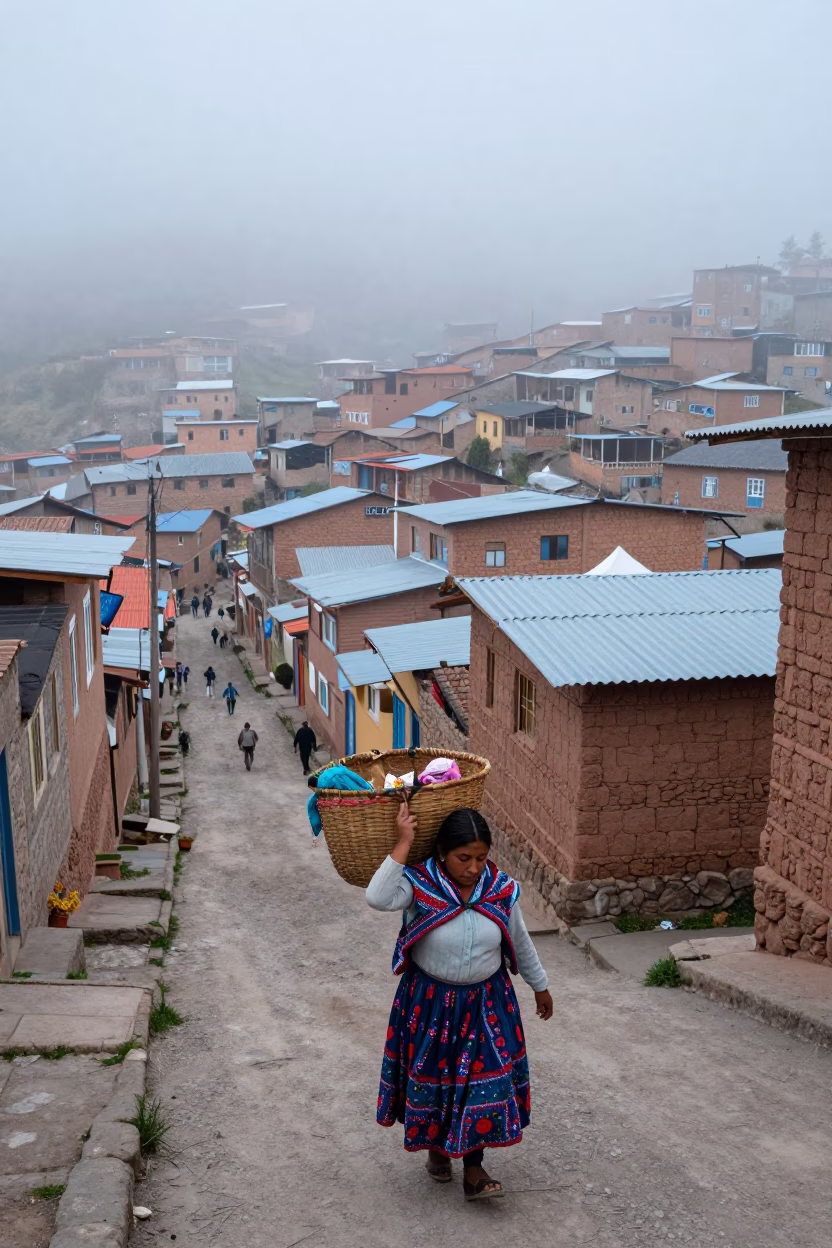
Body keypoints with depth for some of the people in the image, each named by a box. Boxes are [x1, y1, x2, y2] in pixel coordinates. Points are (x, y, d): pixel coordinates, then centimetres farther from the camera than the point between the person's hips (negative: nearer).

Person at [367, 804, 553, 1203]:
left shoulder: (500, 889, -12)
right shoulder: (419, 884, -21)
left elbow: (521, 944, 4)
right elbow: (378, 898, -41)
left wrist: (540, 986, 15)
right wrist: (404, 842, -40)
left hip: (486, 1002, 1)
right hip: (430, 1001, -1)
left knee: (484, 1080, 1)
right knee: (432, 1077, 15)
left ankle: (473, 1170, 16)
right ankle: (436, 1146, 42)